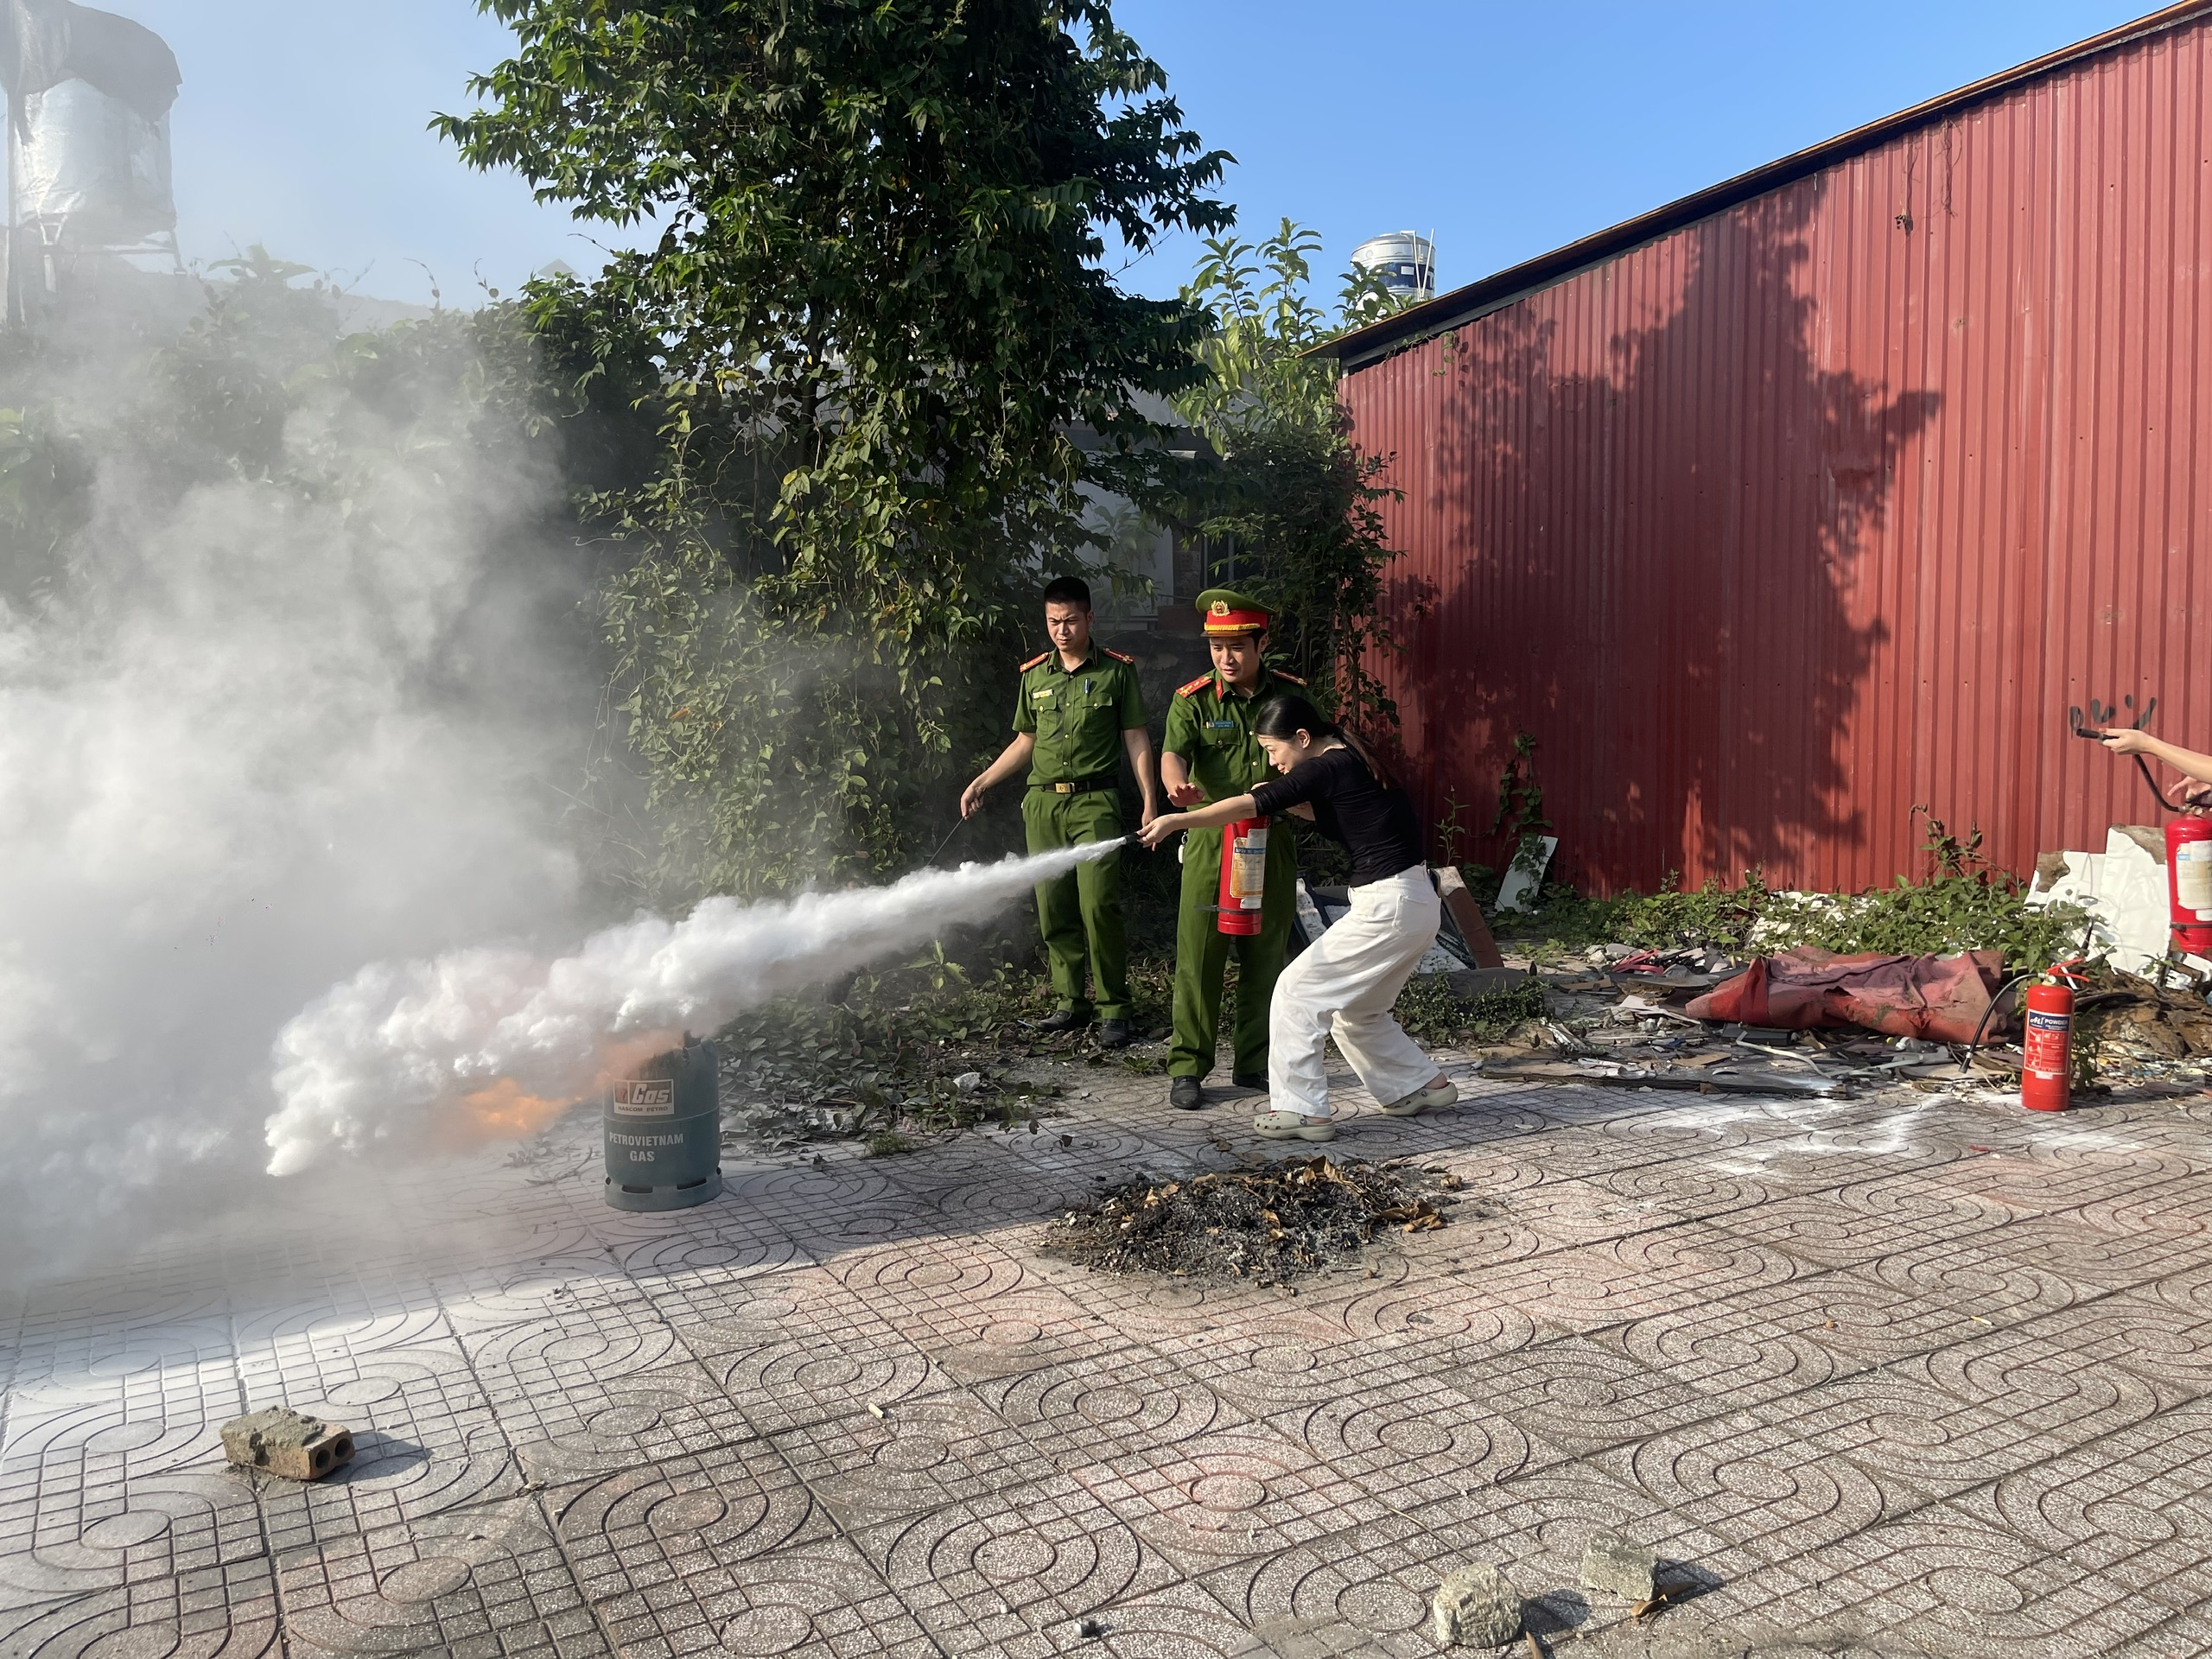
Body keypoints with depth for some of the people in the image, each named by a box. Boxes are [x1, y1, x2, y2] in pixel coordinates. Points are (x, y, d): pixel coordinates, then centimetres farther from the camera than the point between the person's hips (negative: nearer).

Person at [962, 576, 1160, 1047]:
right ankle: (1071, 1003, 17)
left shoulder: (1117, 670, 3)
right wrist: (981, 782, 16)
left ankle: (1113, 1010, -3)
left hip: (1095, 802, -4)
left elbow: (1136, 739, 3)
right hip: (1043, 804, 4)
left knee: (1099, 906, -12)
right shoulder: (1034, 675, 13)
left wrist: (1150, 801, -4)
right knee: (1053, 910, 5)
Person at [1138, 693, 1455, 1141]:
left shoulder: (1326, 768, -14)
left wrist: (1175, 821, -15)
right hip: (1416, 903, 10)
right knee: (1356, 1009, 22)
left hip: (1388, 907, -10)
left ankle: (1302, 1110, -1)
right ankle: (1423, 1085, 31)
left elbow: (1251, 805, -18)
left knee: (1297, 990, -3)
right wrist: (1283, 799, 11)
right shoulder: (1352, 762, 13)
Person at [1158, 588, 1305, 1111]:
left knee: (1266, 956, 9)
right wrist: (1178, 786, -40)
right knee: (1199, 956, -3)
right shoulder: (1193, 699, -3)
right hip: (1212, 838, -3)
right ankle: (1187, 1068, 6)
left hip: (1273, 841, 3)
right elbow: (1172, 753, -18)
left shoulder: (1291, 693, 5)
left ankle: (1253, 1063, 22)